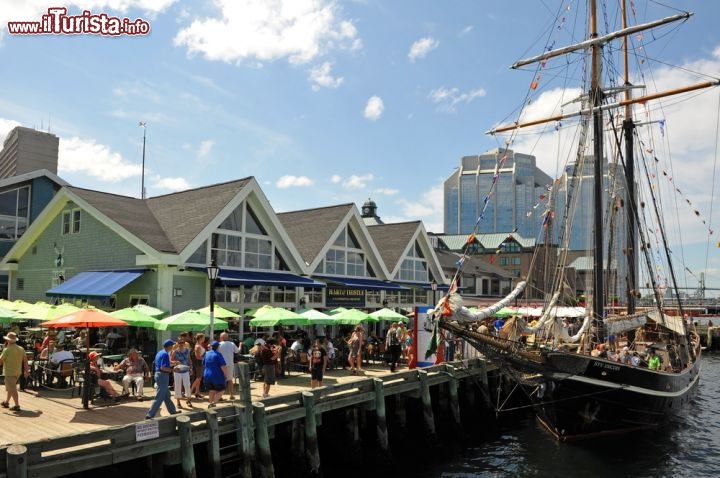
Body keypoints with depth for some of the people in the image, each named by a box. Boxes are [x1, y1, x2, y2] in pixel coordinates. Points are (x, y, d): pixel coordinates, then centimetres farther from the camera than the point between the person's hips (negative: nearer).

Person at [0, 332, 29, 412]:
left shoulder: (7, 350, -15)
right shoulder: (21, 349, 4)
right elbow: (25, 360, 7)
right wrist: (26, 371, 13)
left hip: (9, 372, -7)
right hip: (18, 372, 7)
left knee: (12, 389, -5)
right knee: (9, 387, 24)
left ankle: (17, 405, -7)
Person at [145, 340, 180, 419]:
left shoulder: (159, 352, 12)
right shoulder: (165, 354, -17)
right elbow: (163, 368, -24)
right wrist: (173, 369, -17)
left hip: (158, 374, 10)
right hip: (163, 376, -10)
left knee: (167, 395, 19)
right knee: (159, 398, -5)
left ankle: (172, 410, 31)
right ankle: (149, 415, -5)